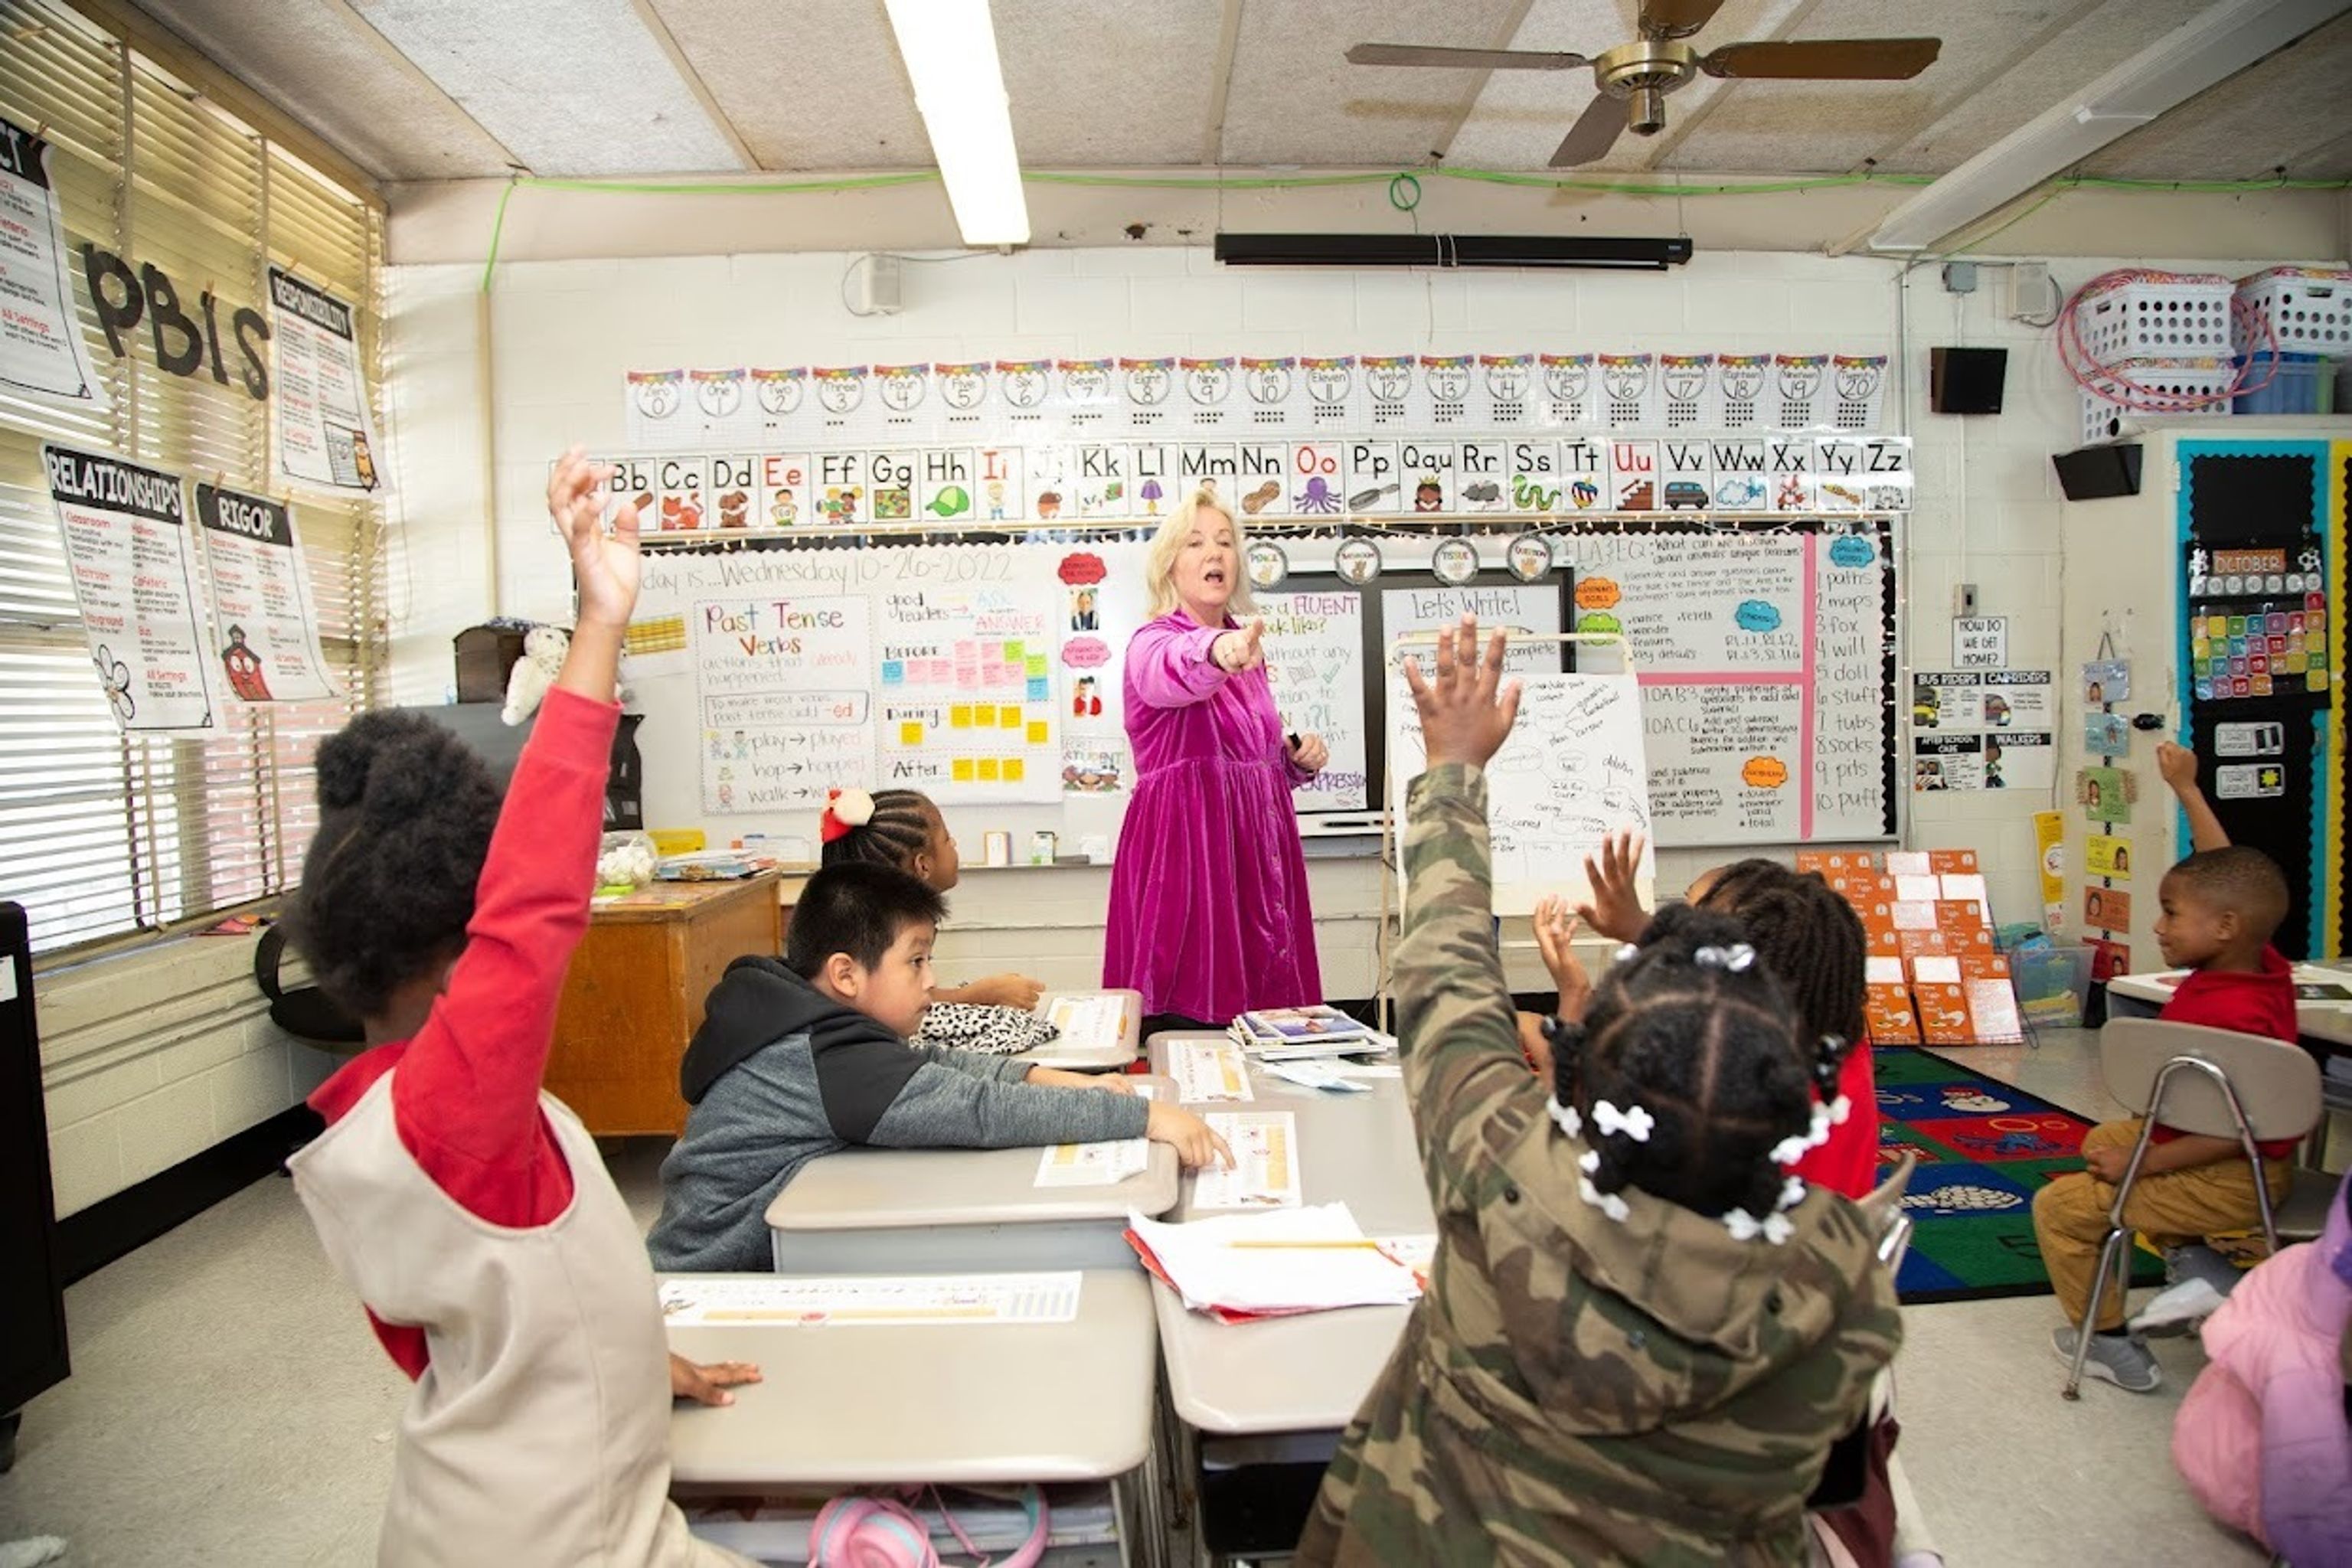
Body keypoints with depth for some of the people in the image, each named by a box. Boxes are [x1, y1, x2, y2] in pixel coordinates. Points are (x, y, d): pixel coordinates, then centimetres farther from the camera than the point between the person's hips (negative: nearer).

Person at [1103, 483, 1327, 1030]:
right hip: (1186, 850, -7)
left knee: (1268, 1017, 8)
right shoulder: (1152, 643, -7)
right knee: (1189, 1026, -6)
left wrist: (1297, 757, 5)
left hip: (1258, 850, 7)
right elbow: (1176, 671, -34)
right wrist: (1215, 652, -56)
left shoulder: (1243, 648, 14)